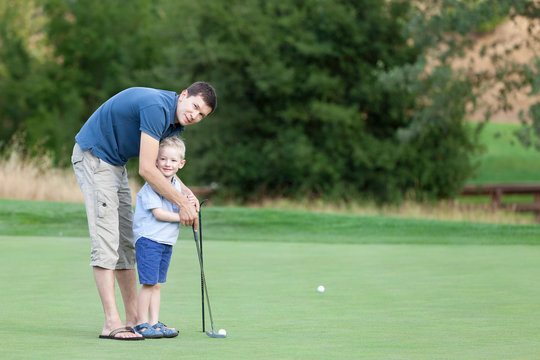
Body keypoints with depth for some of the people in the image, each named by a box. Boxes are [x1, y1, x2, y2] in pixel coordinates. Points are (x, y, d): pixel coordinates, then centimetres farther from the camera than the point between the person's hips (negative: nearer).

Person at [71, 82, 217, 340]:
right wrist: (181, 204, -20)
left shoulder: (175, 122, 3)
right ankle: (112, 324, -18)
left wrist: (186, 192, -6)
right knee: (106, 241, -15)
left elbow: (163, 165, 13)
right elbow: (146, 169, -28)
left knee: (126, 242, 10)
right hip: (93, 157, -10)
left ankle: (133, 319, 14)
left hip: (115, 162, 10)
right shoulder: (157, 108, -27)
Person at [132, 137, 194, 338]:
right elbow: (158, 213, -18)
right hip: (148, 239, -8)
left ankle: (154, 323, 13)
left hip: (167, 242, 8)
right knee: (148, 283, -9)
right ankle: (142, 324, -3)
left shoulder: (176, 185, 13)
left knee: (157, 284, 11)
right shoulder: (152, 185, -12)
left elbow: (178, 211, 11)